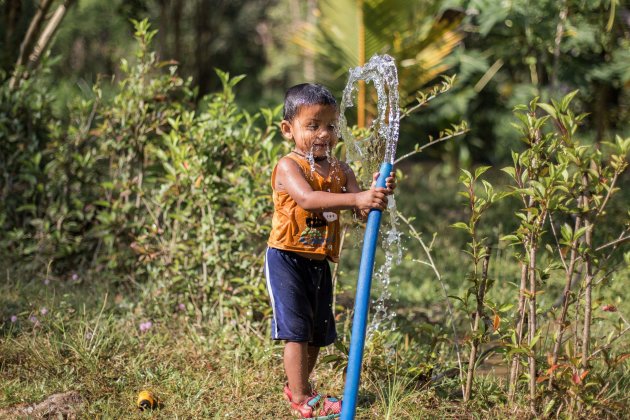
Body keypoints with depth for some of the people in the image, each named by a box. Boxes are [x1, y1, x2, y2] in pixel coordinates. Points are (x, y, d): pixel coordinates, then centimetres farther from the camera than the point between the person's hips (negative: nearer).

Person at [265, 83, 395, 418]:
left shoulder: (341, 171, 5)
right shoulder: (288, 167, -14)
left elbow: (362, 213, -2)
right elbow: (307, 198, -34)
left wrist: (376, 194, -26)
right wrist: (357, 198, -44)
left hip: (319, 262, 7)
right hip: (287, 258, -7)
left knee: (318, 331, 15)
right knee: (296, 329, -9)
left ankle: (297, 384, 34)